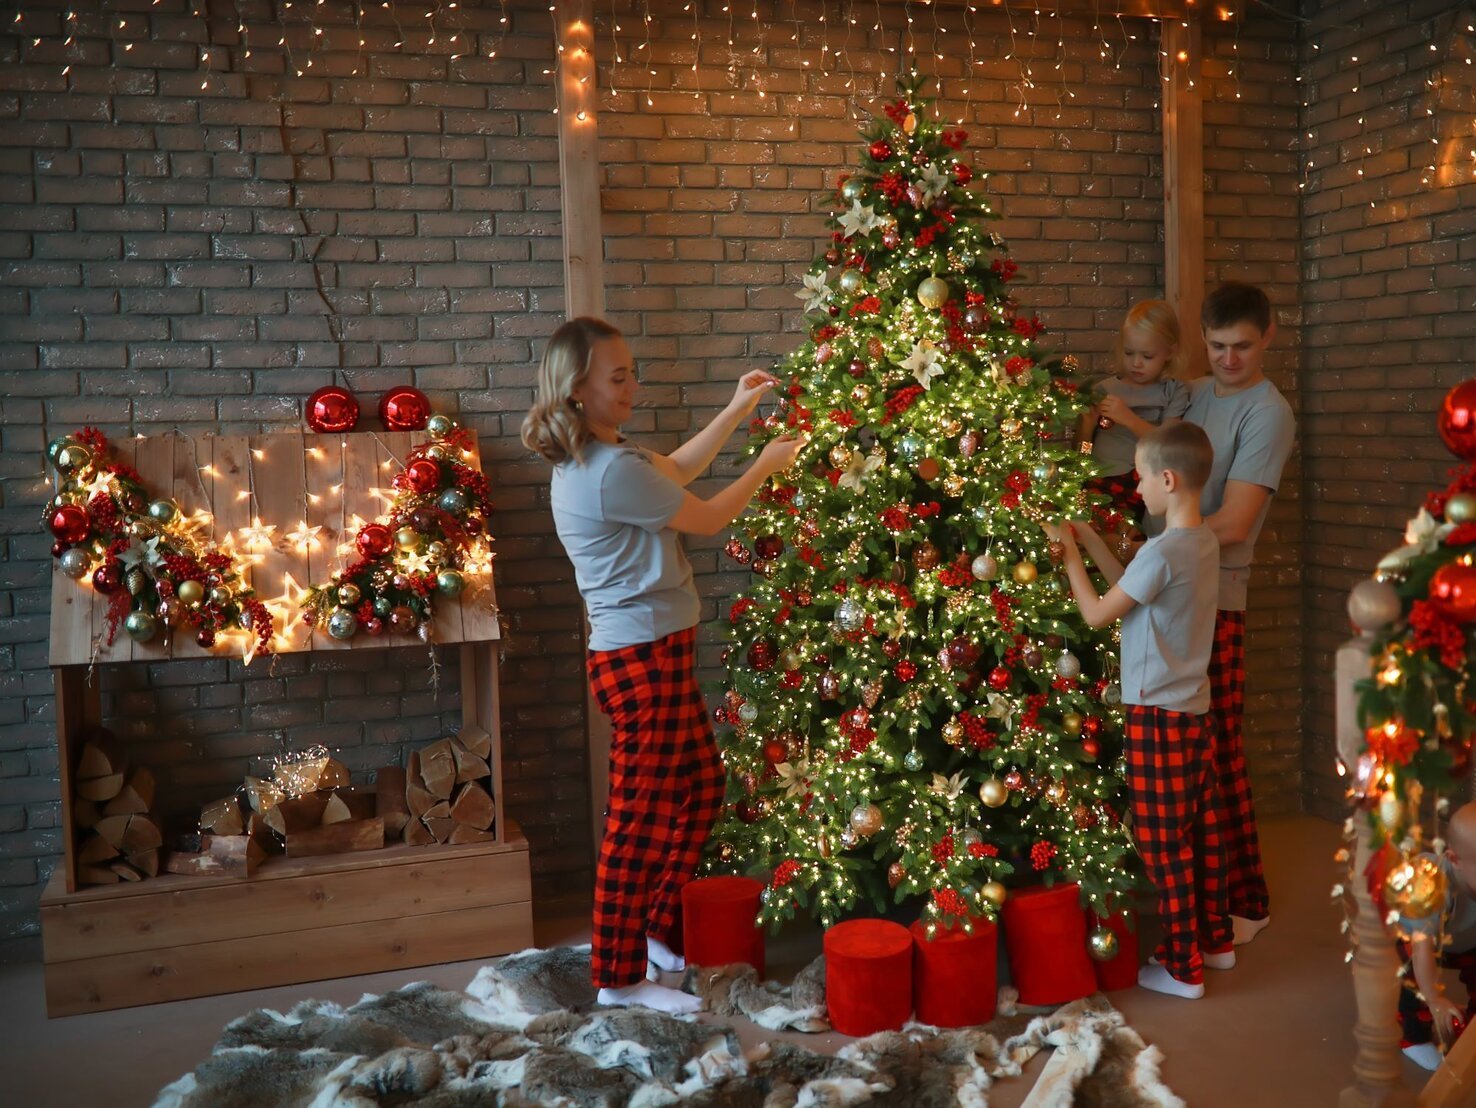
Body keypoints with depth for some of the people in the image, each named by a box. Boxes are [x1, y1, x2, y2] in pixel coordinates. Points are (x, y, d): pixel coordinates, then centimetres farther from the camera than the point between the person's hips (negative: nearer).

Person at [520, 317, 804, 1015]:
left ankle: (662, 932, 33)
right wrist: (767, 465, 5)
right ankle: (620, 977, 11)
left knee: (700, 789, 20)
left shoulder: (592, 459, 10)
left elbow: (676, 470, 25)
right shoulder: (612, 471, -22)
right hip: (643, 658, -11)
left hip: (656, 653, 11)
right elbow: (706, 519, -10)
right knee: (640, 820, -1)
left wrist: (737, 410, 23)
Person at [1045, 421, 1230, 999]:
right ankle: (1215, 939, 32)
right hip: (1194, 708, 9)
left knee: (1165, 844, 2)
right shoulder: (1204, 541, 5)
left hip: (1157, 714, -9)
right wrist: (1090, 539, 10)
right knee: (1201, 830, 18)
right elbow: (1132, 589, 12)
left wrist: (1069, 552, -3)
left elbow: (1098, 613, -14)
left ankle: (1182, 968, 11)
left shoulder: (1162, 551, -22)